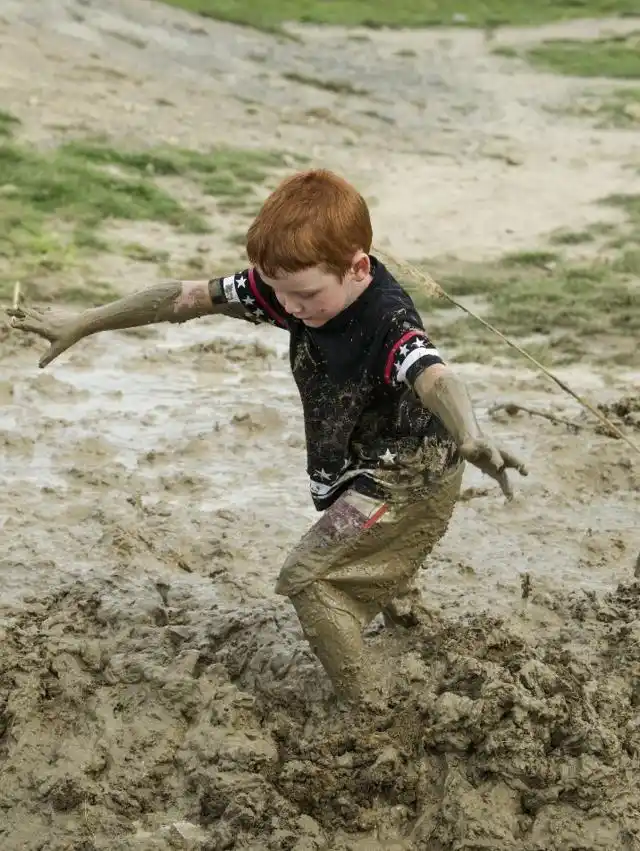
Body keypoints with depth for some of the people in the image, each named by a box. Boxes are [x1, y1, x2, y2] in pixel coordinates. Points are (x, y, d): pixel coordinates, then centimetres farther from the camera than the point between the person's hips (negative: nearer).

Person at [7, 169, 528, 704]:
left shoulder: (389, 323, -39)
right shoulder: (295, 284, -18)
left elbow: (434, 379, -59)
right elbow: (189, 298, -13)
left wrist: (471, 440, -82)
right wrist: (80, 326, -7)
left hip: (410, 475, -8)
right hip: (371, 465, 8)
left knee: (308, 578, -13)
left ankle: (370, 715, -2)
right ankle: (400, 606, 67)